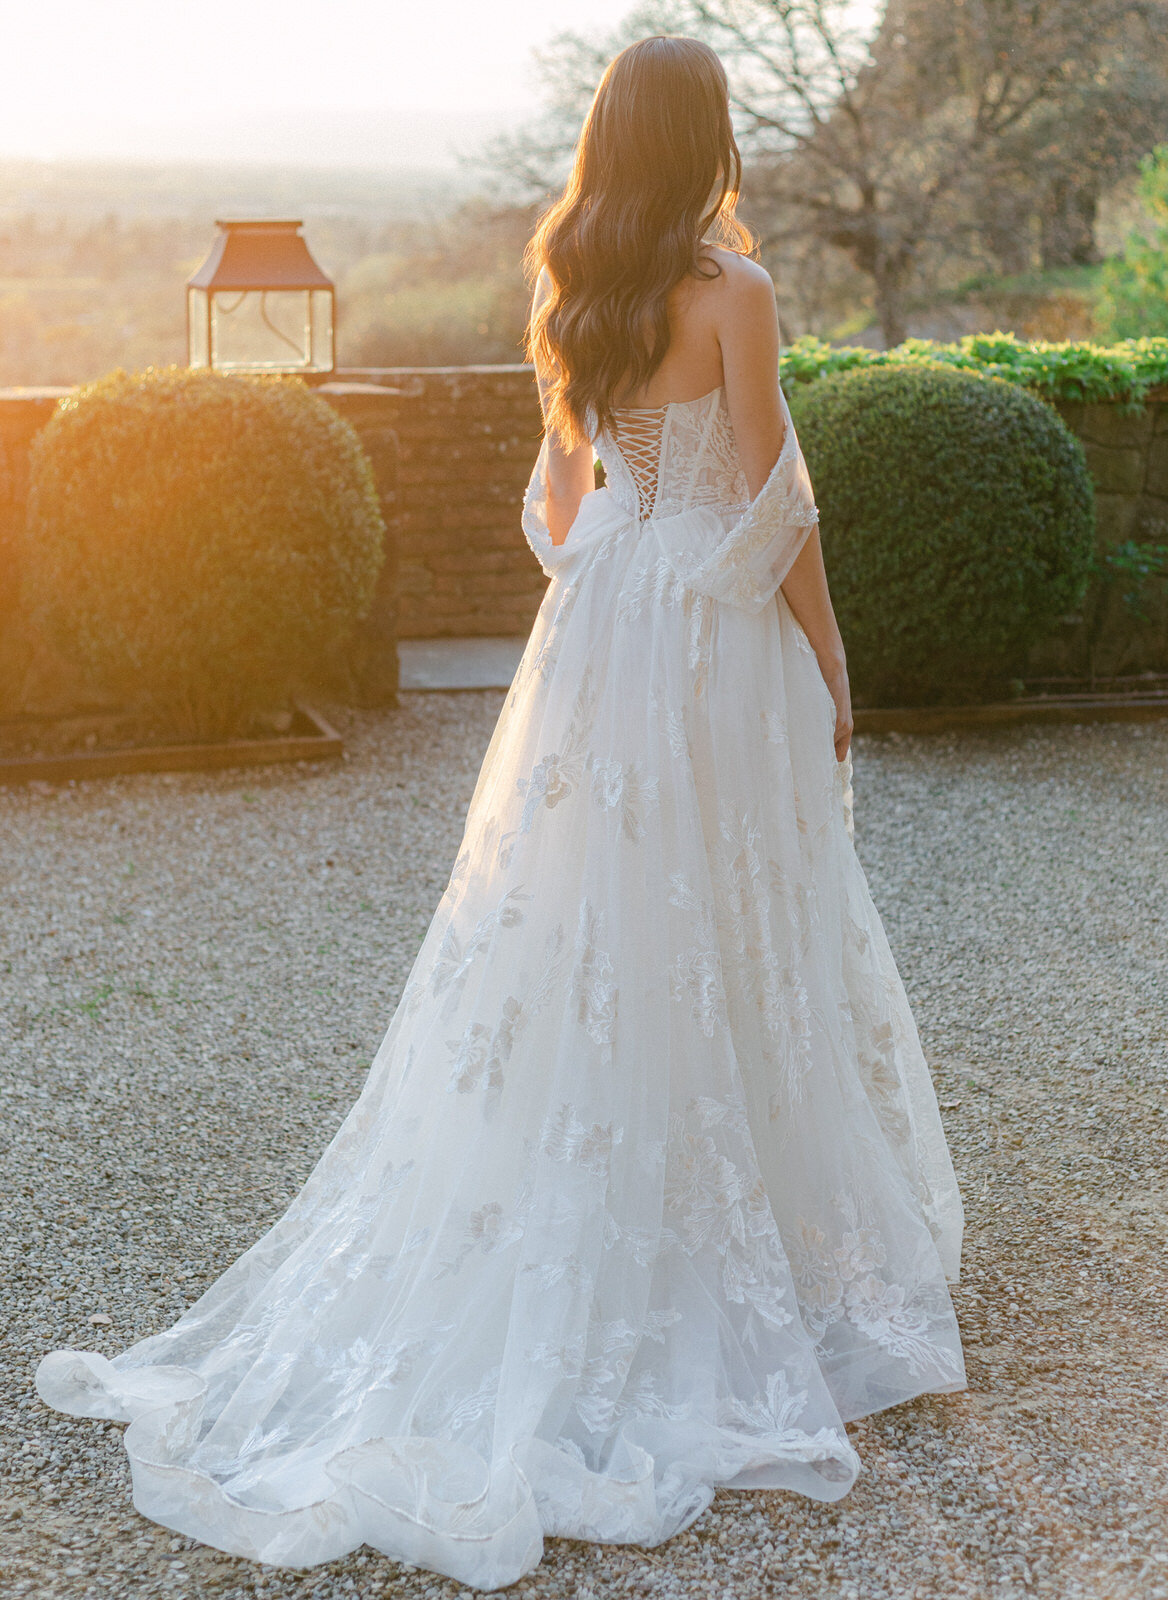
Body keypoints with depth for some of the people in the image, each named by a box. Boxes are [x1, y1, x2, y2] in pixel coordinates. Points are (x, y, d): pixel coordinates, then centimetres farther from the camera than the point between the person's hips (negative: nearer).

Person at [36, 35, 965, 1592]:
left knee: (576, 942, 12)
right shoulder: (732, 292, -13)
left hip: (597, 629, 7)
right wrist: (830, 663, -3)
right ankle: (734, 1262, 15)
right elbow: (777, 507, -12)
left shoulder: (570, 298, 7)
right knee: (725, 951, 3)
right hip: (717, 643, -6)